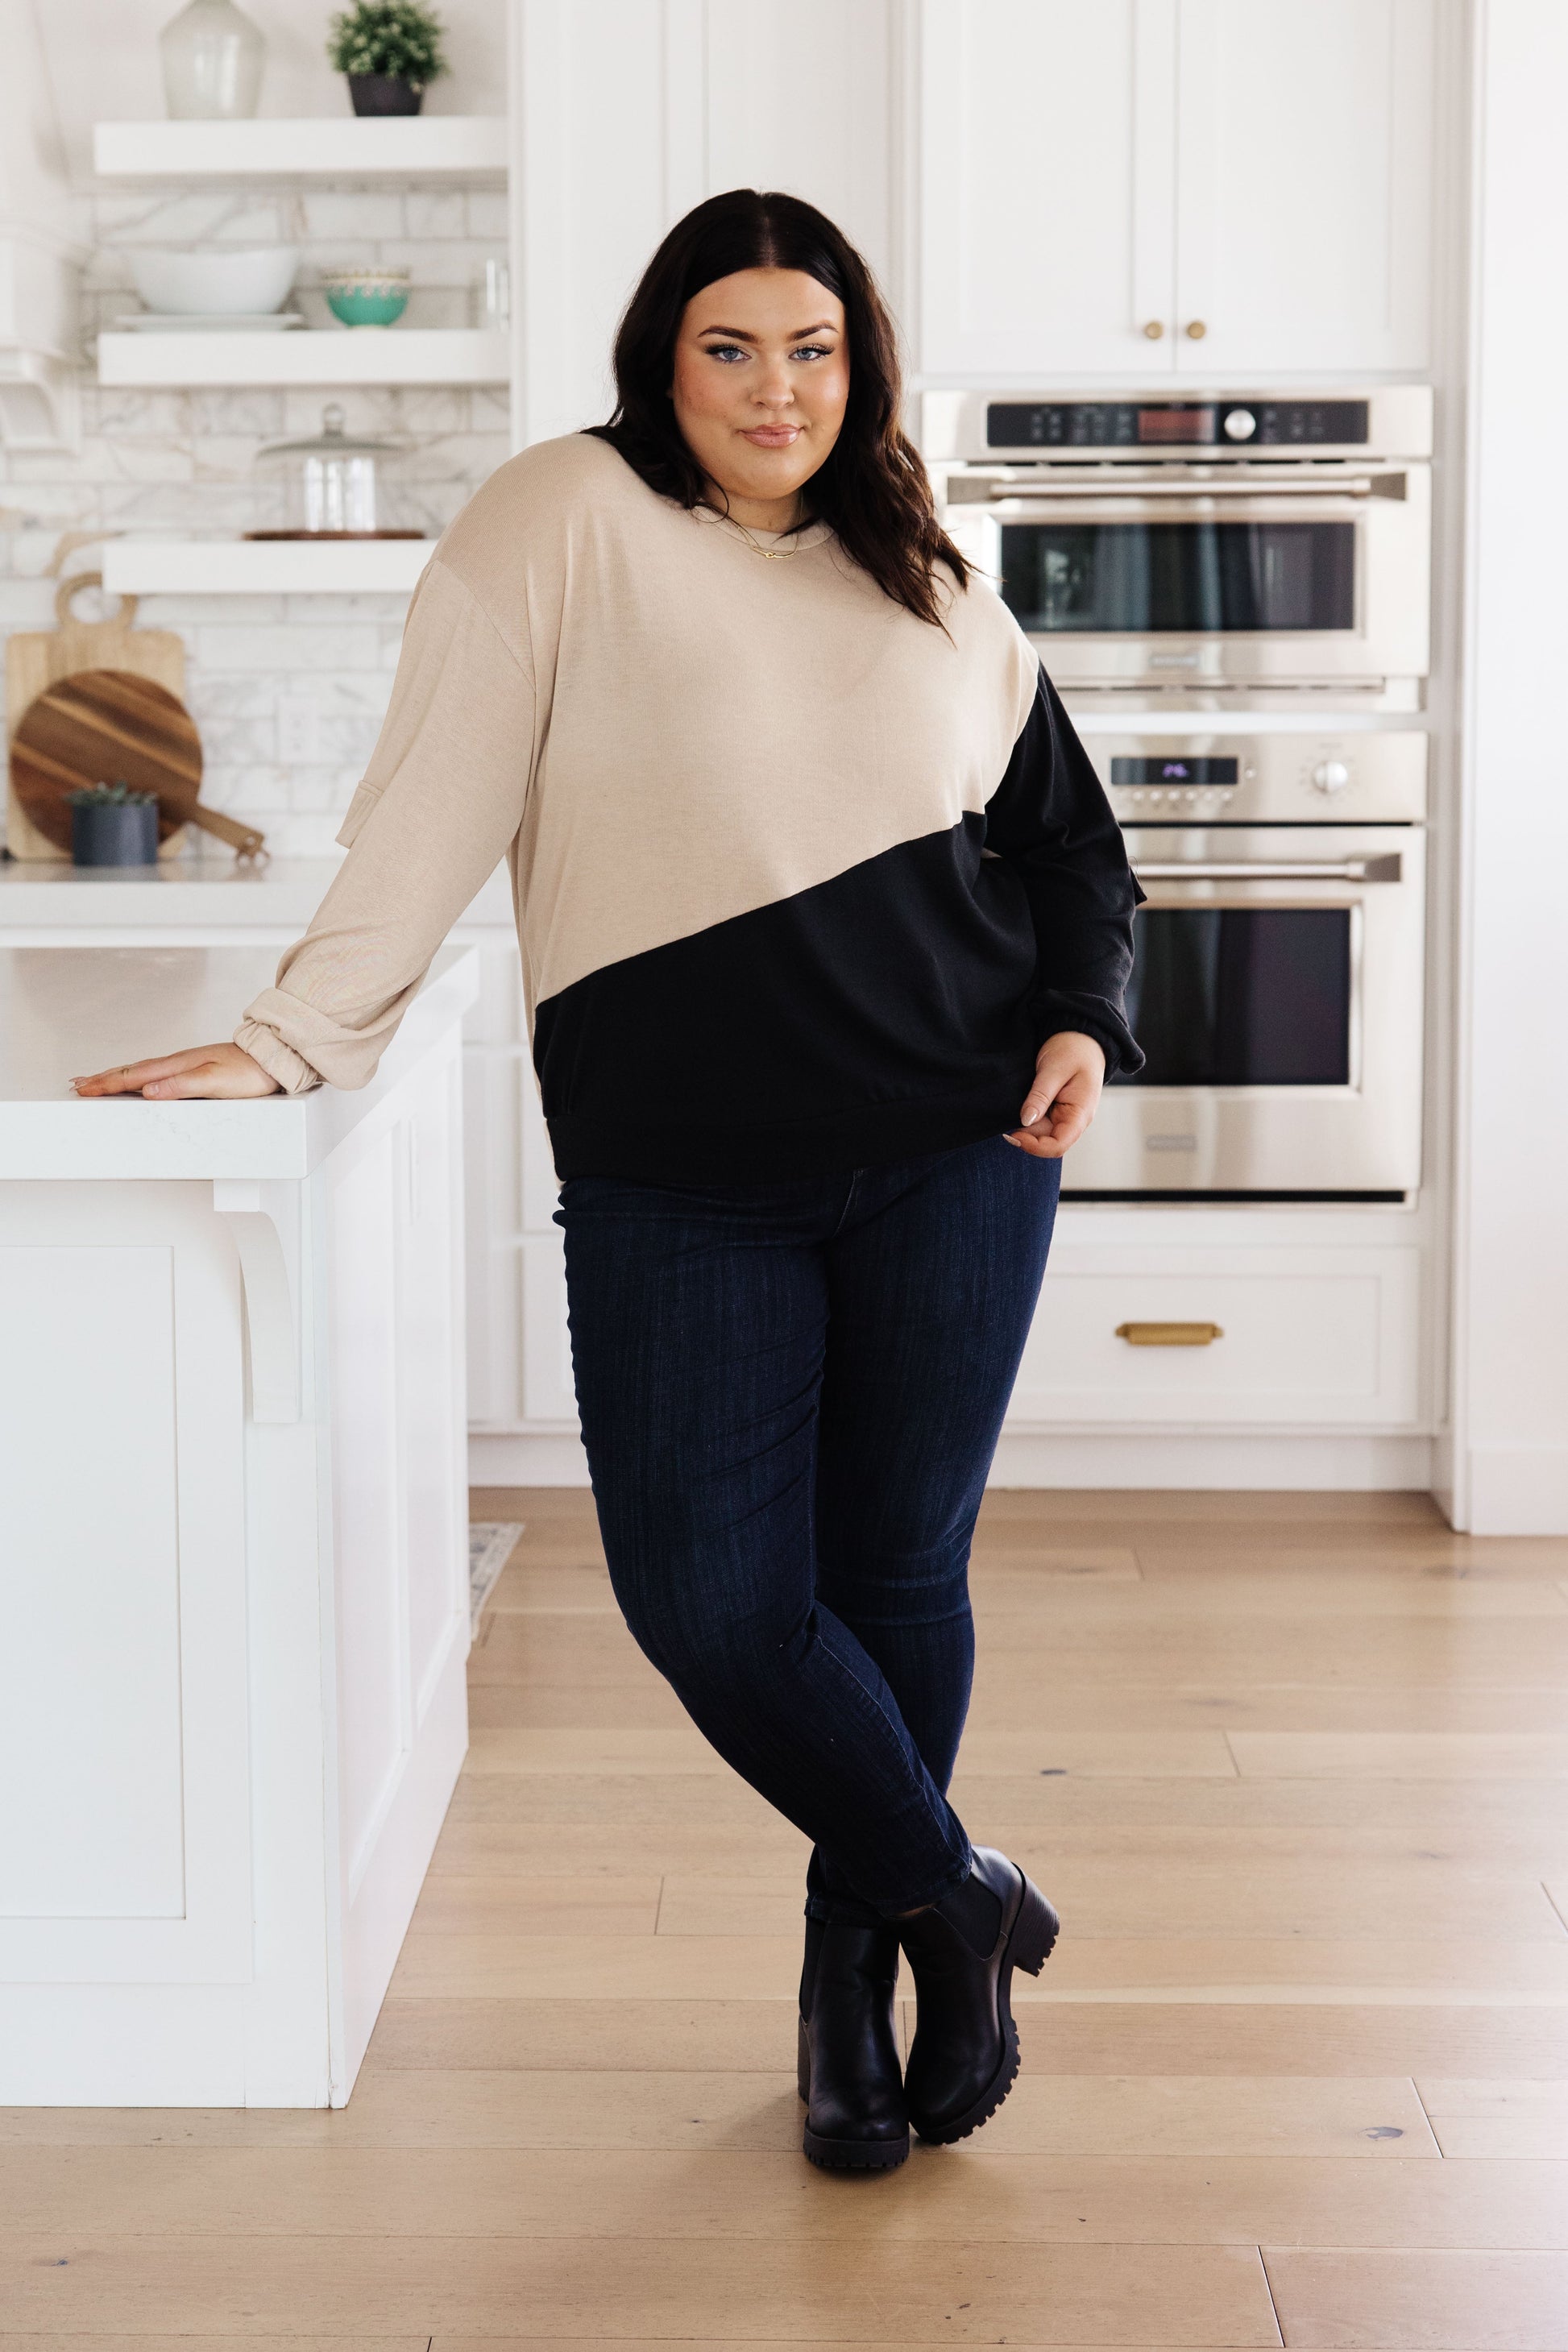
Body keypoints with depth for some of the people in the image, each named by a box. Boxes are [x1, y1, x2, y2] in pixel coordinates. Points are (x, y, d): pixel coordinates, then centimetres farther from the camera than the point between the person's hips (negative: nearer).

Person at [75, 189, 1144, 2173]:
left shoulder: (931, 590, 11)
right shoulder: (567, 520, 0)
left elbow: (1069, 843, 19)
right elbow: (436, 803, -3)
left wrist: (1082, 1023, 3)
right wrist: (291, 1038, -6)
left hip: (953, 1142, 3)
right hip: (678, 1175, -2)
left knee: (896, 1575, 7)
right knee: (708, 1601, -7)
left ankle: (856, 1952, 30)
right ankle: (954, 1897, 18)